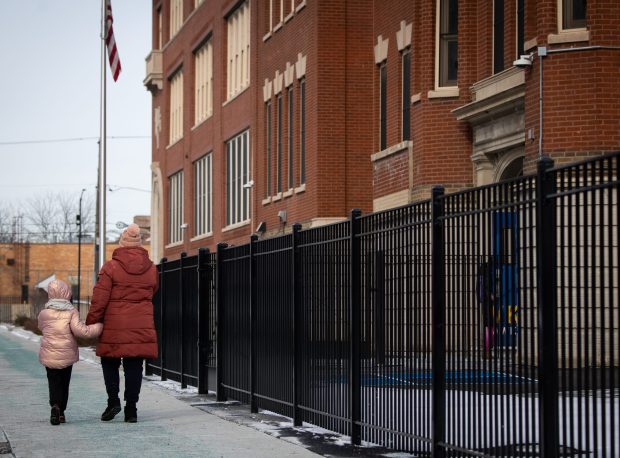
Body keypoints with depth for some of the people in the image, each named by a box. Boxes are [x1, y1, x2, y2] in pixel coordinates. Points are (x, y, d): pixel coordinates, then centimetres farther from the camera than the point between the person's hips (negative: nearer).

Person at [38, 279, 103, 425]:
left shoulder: (43, 314, -1)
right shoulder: (71, 312, -8)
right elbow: (81, 331, -17)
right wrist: (100, 326, -10)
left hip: (49, 356, 1)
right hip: (67, 355, 0)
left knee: (53, 382, 6)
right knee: (64, 383, 13)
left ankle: (55, 405, -20)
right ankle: (61, 412, 12)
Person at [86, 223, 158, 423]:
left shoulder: (111, 267, -8)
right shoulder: (151, 269, 6)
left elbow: (99, 301, -8)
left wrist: (91, 324, -1)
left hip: (114, 327, -3)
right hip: (142, 327, 3)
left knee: (110, 363, 12)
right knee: (134, 367, 6)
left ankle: (113, 400, 1)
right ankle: (131, 408, 5)